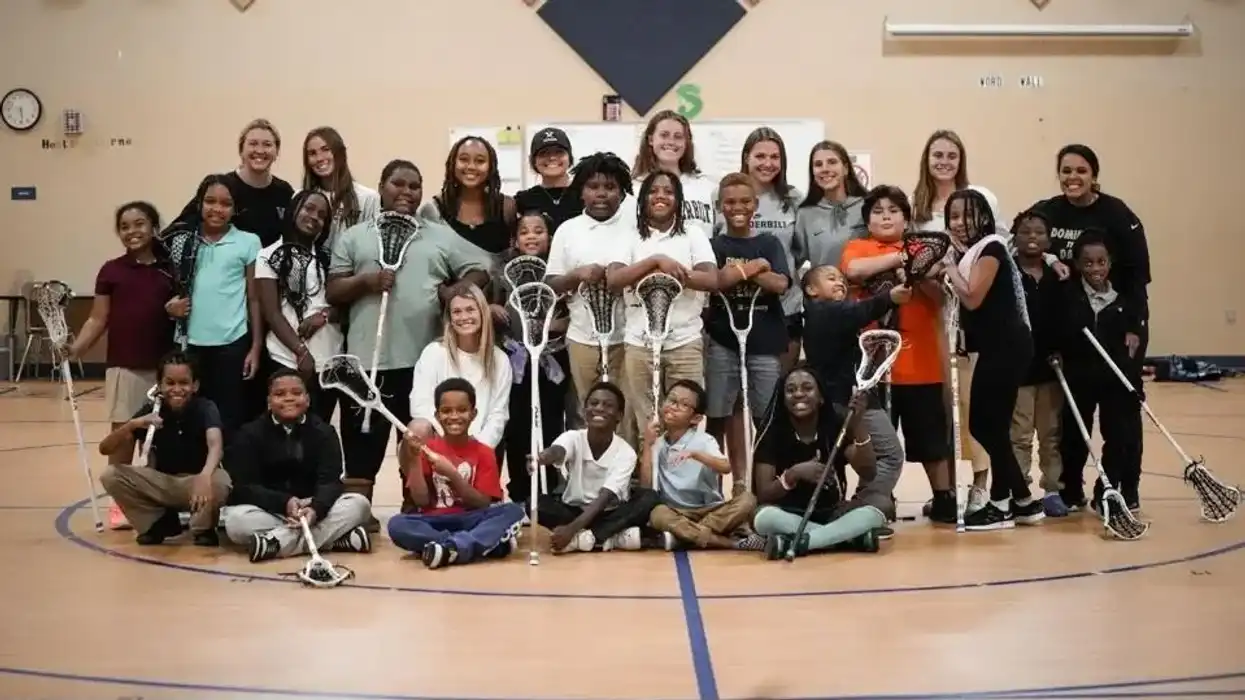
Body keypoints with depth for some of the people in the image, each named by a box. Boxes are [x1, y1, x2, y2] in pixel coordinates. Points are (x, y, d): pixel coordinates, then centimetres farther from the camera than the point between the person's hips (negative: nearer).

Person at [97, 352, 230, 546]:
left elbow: (215, 444, -37)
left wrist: (205, 476, -59)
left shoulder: (205, 408, -17)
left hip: (196, 481, -3)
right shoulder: (150, 411, -9)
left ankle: (203, 527, -4)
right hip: (162, 483, 3)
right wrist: (132, 425, -32)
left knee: (219, 481, -38)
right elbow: (104, 448, -12)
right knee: (110, 476, -19)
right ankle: (160, 522, 3)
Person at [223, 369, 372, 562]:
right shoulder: (250, 434, -2)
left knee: (359, 504, -24)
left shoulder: (323, 432, 0)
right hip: (269, 511, -1)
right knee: (236, 520, -32)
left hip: (311, 509, 2)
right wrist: (284, 503, -30)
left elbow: (330, 480, -12)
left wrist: (316, 508, -35)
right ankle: (330, 538, -37)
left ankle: (276, 543, -34)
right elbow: (244, 487, -11)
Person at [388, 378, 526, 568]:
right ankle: (488, 542, -35)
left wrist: (452, 474, -16)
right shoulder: (428, 450, 6)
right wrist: (414, 460, -11)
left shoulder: (484, 453, 4)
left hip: (471, 522, 0)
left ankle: (450, 548, -41)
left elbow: (483, 504, -4)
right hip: (435, 524, 0)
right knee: (397, 524, -30)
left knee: (513, 510, -26)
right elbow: (421, 501, 0)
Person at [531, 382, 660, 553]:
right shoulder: (573, 438, -14)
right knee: (537, 502, -28)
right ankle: (614, 538, -32)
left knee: (649, 498, -28)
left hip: (610, 514, -1)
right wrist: (540, 458, -65)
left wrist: (571, 529, -40)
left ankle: (579, 538, -31)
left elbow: (604, 498, -27)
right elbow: (556, 451, -39)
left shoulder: (625, 453, -16)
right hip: (574, 511, 1)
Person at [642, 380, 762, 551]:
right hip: (676, 514, 0)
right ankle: (733, 542, -33)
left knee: (747, 500, -26)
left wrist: (695, 454, -32)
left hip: (710, 510, 0)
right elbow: (646, 487, -3)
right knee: (657, 514, -34)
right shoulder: (656, 444, 7)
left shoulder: (703, 440, 0)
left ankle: (686, 535, -27)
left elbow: (726, 467, -18)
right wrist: (647, 445, -6)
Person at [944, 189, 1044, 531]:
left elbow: (972, 298, -20)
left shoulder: (991, 247, -10)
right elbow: (954, 302, 9)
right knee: (985, 425, 10)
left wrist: (949, 266, -10)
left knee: (989, 425, -5)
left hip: (1007, 347, -10)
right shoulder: (971, 253, 17)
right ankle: (1023, 502, 19)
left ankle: (1003, 504, 5)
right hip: (995, 348, 10)